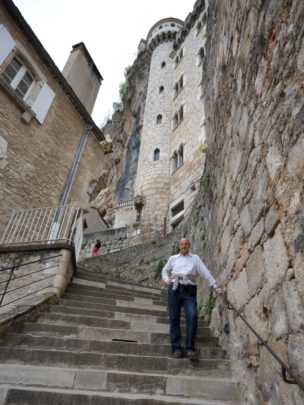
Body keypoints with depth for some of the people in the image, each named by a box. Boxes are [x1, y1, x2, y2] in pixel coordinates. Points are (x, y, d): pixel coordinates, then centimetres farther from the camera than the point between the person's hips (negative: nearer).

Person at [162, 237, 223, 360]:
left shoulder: (195, 258, 12)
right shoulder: (173, 258, 17)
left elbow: (205, 272, 4)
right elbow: (165, 270, 27)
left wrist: (215, 286, -3)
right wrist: (166, 280, 7)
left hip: (189, 290, -1)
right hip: (174, 289, 2)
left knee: (192, 316, -16)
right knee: (174, 318, 1)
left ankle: (189, 348, -5)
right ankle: (176, 348, 11)